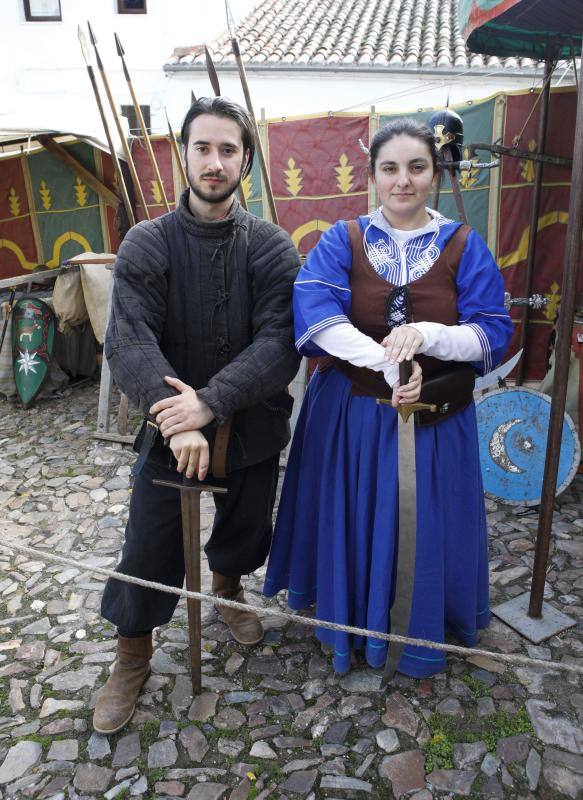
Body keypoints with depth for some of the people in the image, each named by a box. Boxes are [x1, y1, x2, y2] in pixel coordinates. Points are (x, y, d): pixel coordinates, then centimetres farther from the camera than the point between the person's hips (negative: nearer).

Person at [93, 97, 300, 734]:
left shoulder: (272, 247, -6)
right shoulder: (147, 244, -7)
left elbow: (279, 343, -18)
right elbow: (129, 342, -19)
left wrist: (211, 401, -30)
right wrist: (178, 422, -33)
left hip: (252, 428, 2)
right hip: (171, 430, -1)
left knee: (245, 531, 20)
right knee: (149, 553, 6)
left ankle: (227, 592, 55)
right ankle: (132, 659, 33)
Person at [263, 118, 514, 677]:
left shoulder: (463, 246, -1)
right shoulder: (343, 241, -2)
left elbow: (494, 335, -8)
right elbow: (313, 313, -20)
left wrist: (426, 334, -27)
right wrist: (385, 361, -32)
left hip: (434, 421, 1)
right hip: (351, 416, 0)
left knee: (424, 528, 12)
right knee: (353, 524, 12)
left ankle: (420, 634, 38)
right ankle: (351, 624, 38)